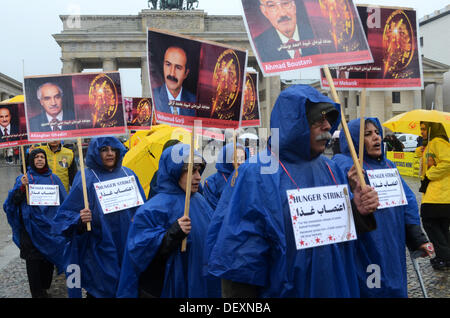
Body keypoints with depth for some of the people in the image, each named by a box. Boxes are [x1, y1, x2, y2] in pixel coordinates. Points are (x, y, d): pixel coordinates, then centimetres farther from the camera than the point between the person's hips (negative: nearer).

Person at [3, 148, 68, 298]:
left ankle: (45, 288, 25)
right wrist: (22, 187, -22)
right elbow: (15, 201, -6)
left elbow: (64, 201, 14)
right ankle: (37, 293, 8)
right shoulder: (24, 178, 3)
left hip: (50, 225, 3)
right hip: (32, 227, -3)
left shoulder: (53, 178, 10)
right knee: (33, 259, -2)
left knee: (48, 258, 9)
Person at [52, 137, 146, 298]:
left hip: (128, 246, 4)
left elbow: (141, 206, 17)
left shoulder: (128, 174, 6)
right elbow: (68, 213, -8)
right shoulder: (86, 178, -7)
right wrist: (80, 220, -27)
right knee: (102, 290, 6)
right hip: (100, 250, -4)